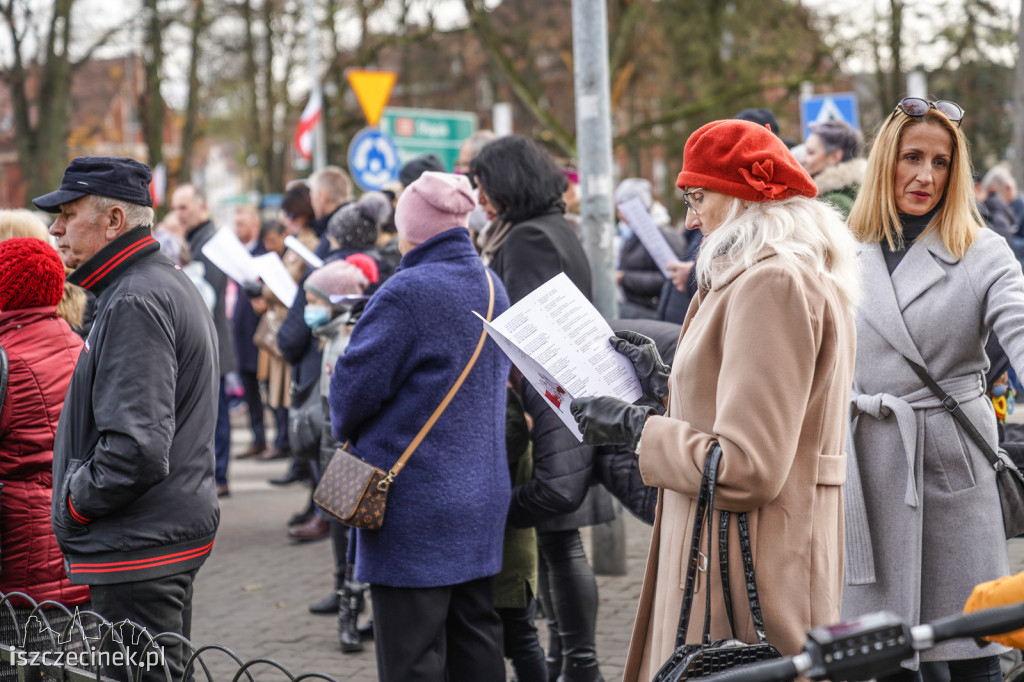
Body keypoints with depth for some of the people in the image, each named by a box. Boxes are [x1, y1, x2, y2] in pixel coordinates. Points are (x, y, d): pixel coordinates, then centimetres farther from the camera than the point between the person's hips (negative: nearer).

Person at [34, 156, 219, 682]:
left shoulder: (135, 304, -18)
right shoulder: (172, 285, 16)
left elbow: (136, 446, -27)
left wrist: (74, 504, -12)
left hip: (139, 550, -11)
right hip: (178, 532, 11)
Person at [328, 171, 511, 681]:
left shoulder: (407, 294, -18)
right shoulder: (493, 287, 8)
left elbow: (354, 386, -15)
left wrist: (346, 431, 7)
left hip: (415, 504, -8)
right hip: (483, 497, 8)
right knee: (476, 636, 16)